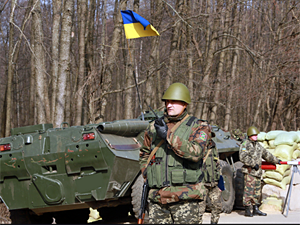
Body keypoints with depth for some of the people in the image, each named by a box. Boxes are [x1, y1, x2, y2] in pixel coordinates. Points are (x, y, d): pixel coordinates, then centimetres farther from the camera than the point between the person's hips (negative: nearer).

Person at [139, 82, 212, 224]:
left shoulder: (198, 127, 0)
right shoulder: (154, 127, 13)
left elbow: (196, 152, -18)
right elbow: (144, 154, 29)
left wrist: (168, 135, -19)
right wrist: (146, 173, 12)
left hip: (185, 197, -4)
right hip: (157, 197, 4)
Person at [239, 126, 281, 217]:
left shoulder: (258, 145, 18)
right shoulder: (245, 144, -6)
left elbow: (266, 154, 29)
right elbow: (243, 157, -17)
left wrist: (276, 161, 35)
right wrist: (253, 164, -19)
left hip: (257, 172, 8)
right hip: (249, 171, -8)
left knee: (257, 191, 9)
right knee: (249, 191, -10)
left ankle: (256, 209, 15)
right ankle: (247, 210, -7)